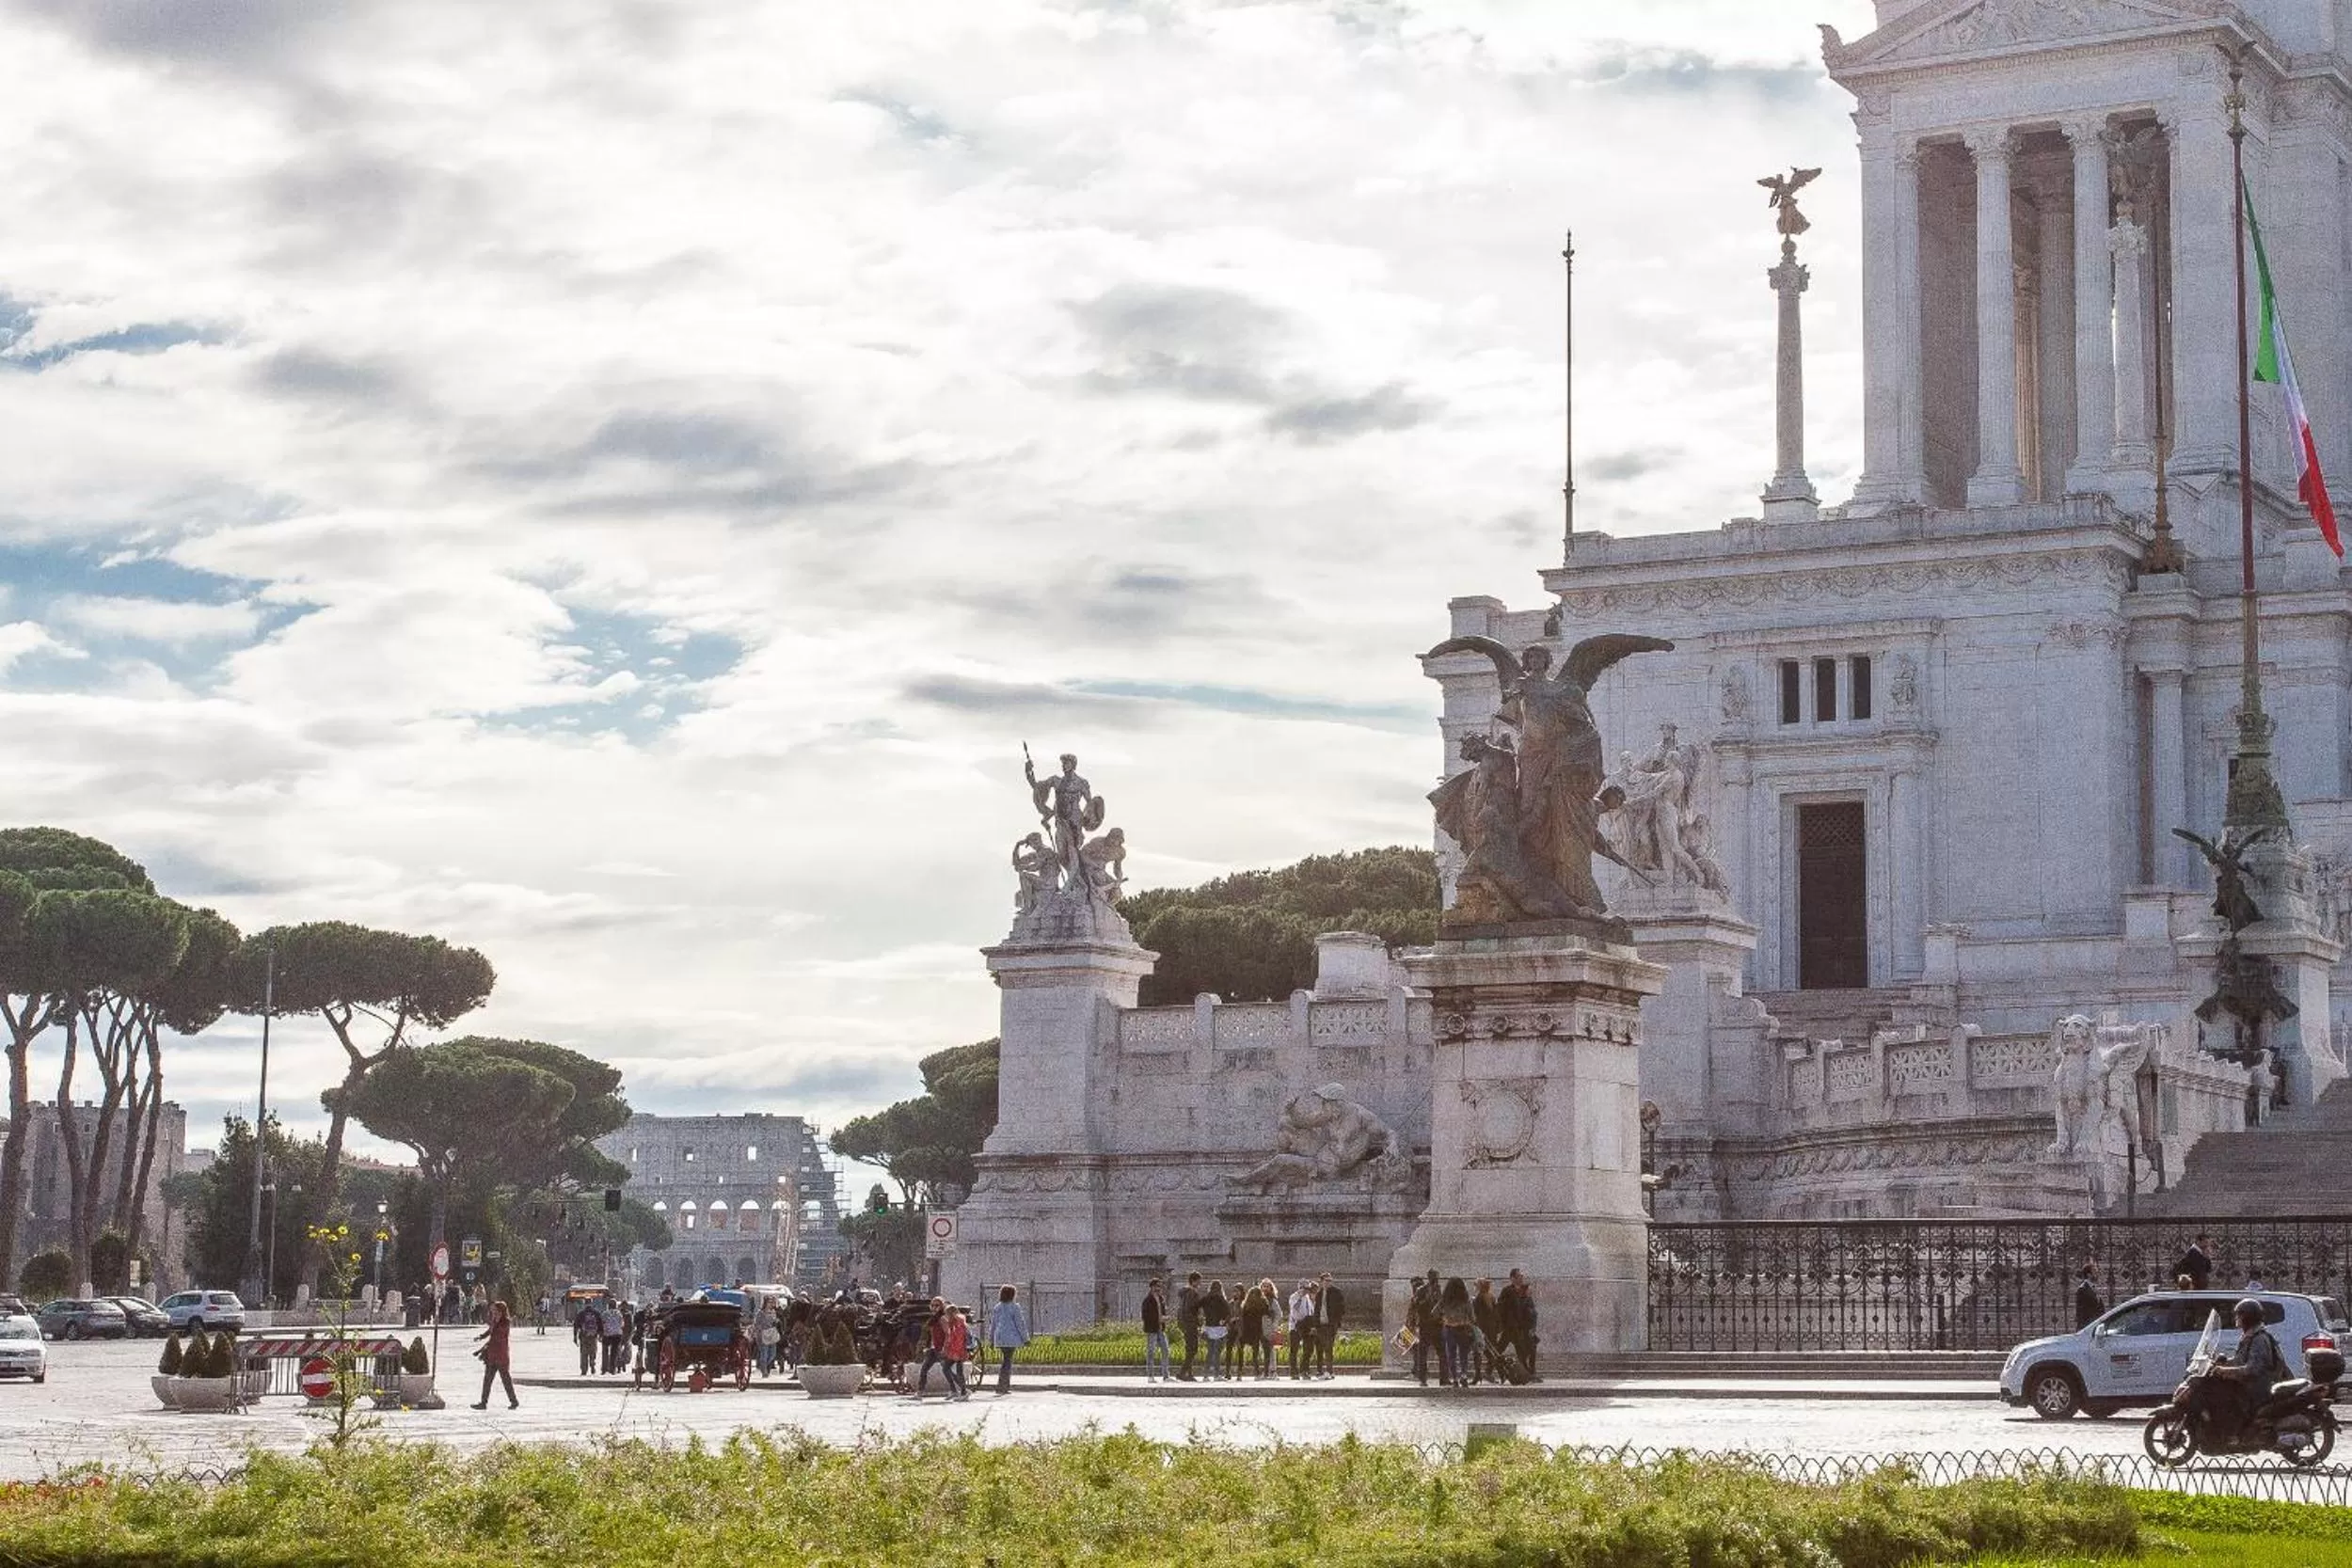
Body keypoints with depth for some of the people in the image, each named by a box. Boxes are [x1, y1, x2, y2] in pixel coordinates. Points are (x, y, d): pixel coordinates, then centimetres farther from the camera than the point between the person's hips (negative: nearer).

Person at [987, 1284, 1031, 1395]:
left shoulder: (997, 1308, 10)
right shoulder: (1014, 1307, -9)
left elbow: (992, 1324, 16)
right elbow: (1020, 1324, -8)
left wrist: (991, 1340, 24)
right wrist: (1025, 1338, -1)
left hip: (999, 1339, 6)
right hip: (1011, 1338, -6)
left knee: (1006, 1361, 17)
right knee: (1007, 1362, -4)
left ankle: (1006, 1386, 21)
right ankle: (1000, 1387, -9)